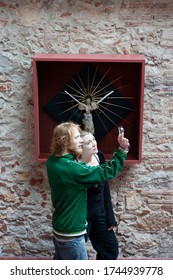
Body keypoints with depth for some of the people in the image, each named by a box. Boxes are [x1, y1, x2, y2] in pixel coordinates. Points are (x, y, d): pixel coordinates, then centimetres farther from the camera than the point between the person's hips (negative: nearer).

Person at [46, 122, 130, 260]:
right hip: (71, 233, -9)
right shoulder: (71, 168, -29)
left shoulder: (53, 161, -3)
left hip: (60, 229, 9)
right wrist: (122, 150, -20)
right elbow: (106, 173, -23)